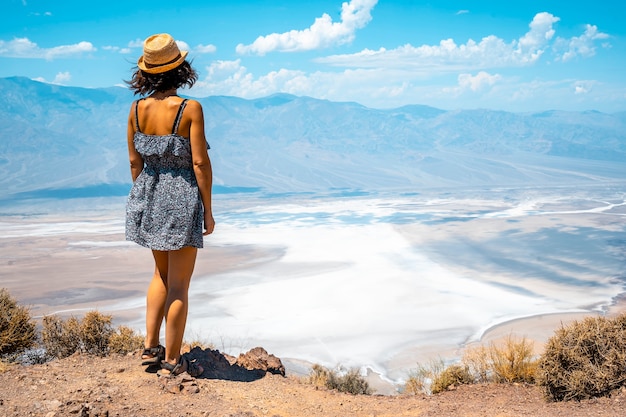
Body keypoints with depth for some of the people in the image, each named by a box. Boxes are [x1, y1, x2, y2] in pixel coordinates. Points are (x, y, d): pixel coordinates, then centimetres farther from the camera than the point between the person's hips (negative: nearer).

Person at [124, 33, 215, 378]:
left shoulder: (137, 109, 0)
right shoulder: (189, 109, -15)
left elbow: (134, 161, 5)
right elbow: (200, 162, -14)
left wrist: (143, 196, 18)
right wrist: (207, 211, -7)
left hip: (149, 198, 6)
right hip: (182, 198, -6)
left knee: (162, 274, 24)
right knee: (179, 284, 6)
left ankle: (150, 348, 26)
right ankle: (172, 361, 15)